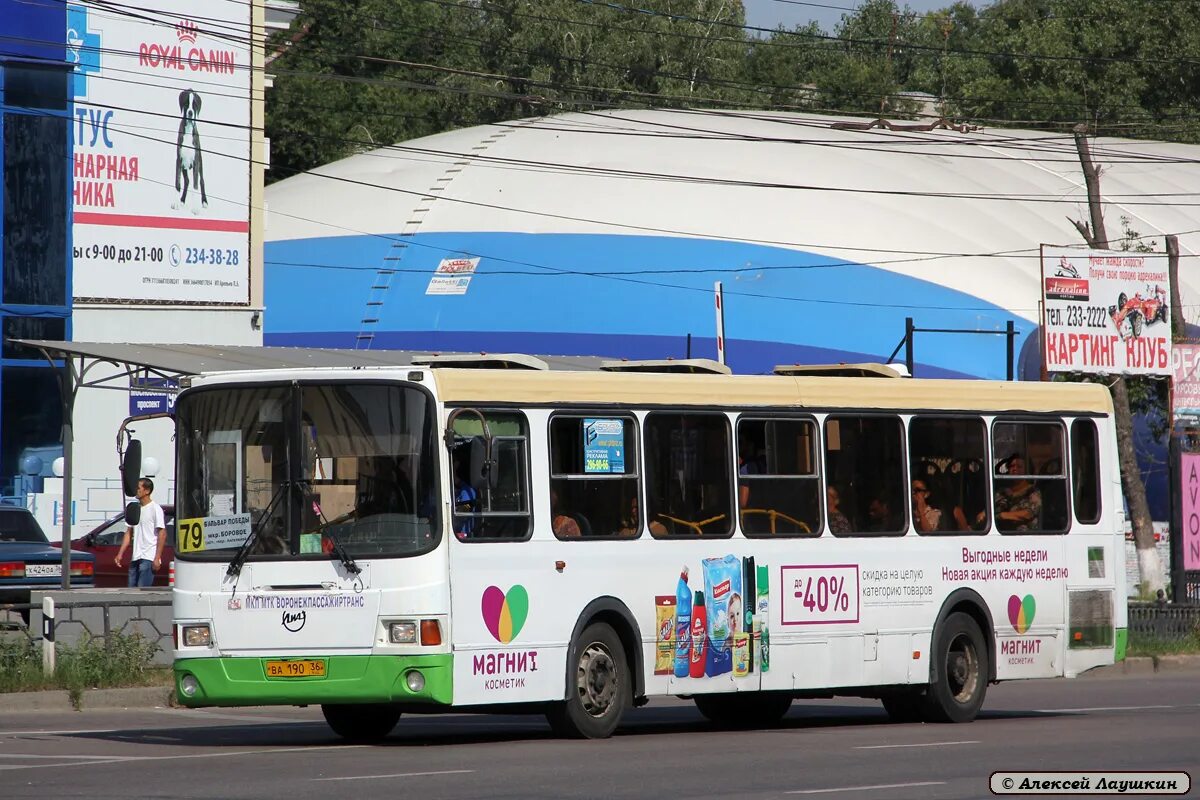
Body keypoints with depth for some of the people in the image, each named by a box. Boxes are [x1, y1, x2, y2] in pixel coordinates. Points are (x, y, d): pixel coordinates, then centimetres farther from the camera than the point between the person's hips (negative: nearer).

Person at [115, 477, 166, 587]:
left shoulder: (155, 509, -7)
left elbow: (162, 534, -12)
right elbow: (129, 533, 20)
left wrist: (157, 558, -18)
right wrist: (120, 554, 12)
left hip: (148, 558, -8)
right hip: (135, 558, 8)